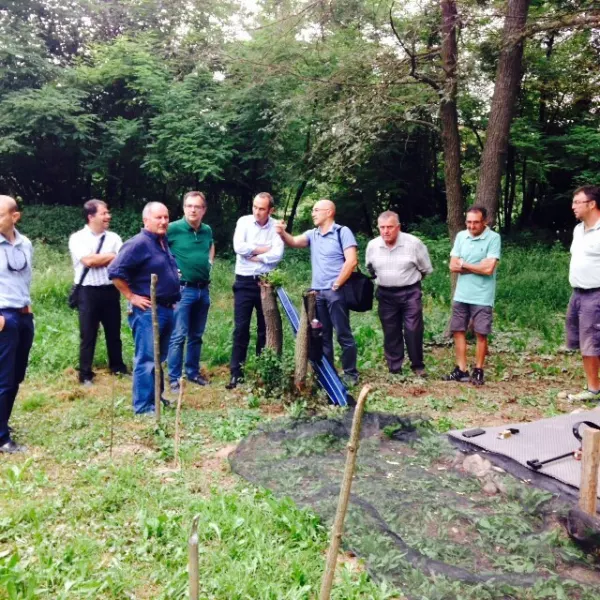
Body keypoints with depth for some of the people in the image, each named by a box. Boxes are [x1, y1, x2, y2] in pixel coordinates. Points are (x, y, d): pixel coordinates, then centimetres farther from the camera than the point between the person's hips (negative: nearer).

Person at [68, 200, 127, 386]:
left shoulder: (113, 237, 8)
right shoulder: (78, 238, -3)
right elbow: (88, 260, -17)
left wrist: (98, 260, -13)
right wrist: (111, 255, -6)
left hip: (110, 290, 4)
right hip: (88, 292, -3)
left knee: (113, 333, 14)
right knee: (88, 335, 4)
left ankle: (118, 367, 29)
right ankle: (85, 374, 13)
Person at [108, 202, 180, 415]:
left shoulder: (163, 241, 13)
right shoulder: (139, 243, -16)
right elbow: (115, 271, -21)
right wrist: (131, 296, -17)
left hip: (167, 309, 9)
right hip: (148, 311, -9)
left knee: (159, 357, 17)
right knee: (146, 359, -4)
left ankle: (155, 397, 29)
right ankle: (143, 406, 2)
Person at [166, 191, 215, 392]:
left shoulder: (207, 230, 7)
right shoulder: (173, 228, -11)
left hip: (203, 290, 6)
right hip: (182, 289, -6)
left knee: (196, 335, 14)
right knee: (178, 336, -6)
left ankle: (193, 372, 26)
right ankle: (174, 378, 1)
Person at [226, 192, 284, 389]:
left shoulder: (276, 226, -2)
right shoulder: (244, 221, -2)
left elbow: (277, 254, -14)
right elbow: (238, 247, -16)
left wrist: (253, 256, -12)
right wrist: (264, 249, -10)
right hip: (244, 282, -1)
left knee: (265, 328, 9)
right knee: (241, 328, -2)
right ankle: (236, 373, 4)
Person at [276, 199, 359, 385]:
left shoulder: (342, 232, -5)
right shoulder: (312, 234, 13)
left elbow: (352, 261, -13)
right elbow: (294, 242, -1)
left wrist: (336, 285, -12)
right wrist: (282, 233, -22)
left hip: (335, 292, -6)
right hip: (317, 292, 6)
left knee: (343, 334, -1)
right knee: (323, 336, 11)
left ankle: (351, 373, 9)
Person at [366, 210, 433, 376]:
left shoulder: (413, 243, -12)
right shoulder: (372, 245, -3)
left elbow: (426, 269, 2)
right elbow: (370, 269, 17)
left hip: (410, 292, -3)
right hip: (385, 294, 3)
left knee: (413, 331, -3)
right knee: (390, 333, 7)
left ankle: (418, 366, 13)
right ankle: (394, 369, 17)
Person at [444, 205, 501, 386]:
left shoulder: (493, 238, -10)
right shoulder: (461, 236, 4)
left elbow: (489, 269, -19)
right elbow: (453, 266, 0)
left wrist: (464, 264, -7)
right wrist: (479, 267, -10)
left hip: (482, 297, -5)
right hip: (461, 295, 5)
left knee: (481, 334, 4)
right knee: (458, 331, 8)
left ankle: (478, 371, 17)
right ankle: (461, 370, 17)